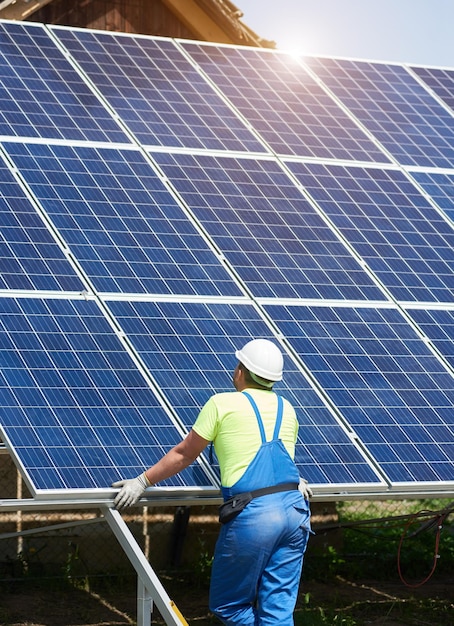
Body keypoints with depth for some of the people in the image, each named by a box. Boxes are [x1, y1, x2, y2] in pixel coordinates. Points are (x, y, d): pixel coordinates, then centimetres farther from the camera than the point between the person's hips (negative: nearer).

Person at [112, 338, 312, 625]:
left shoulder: (222, 403, 3)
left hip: (252, 517, -6)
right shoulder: (287, 409, 16)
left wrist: (142, 482, 17)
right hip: (296, 508, 6)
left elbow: (183, 455, 7)